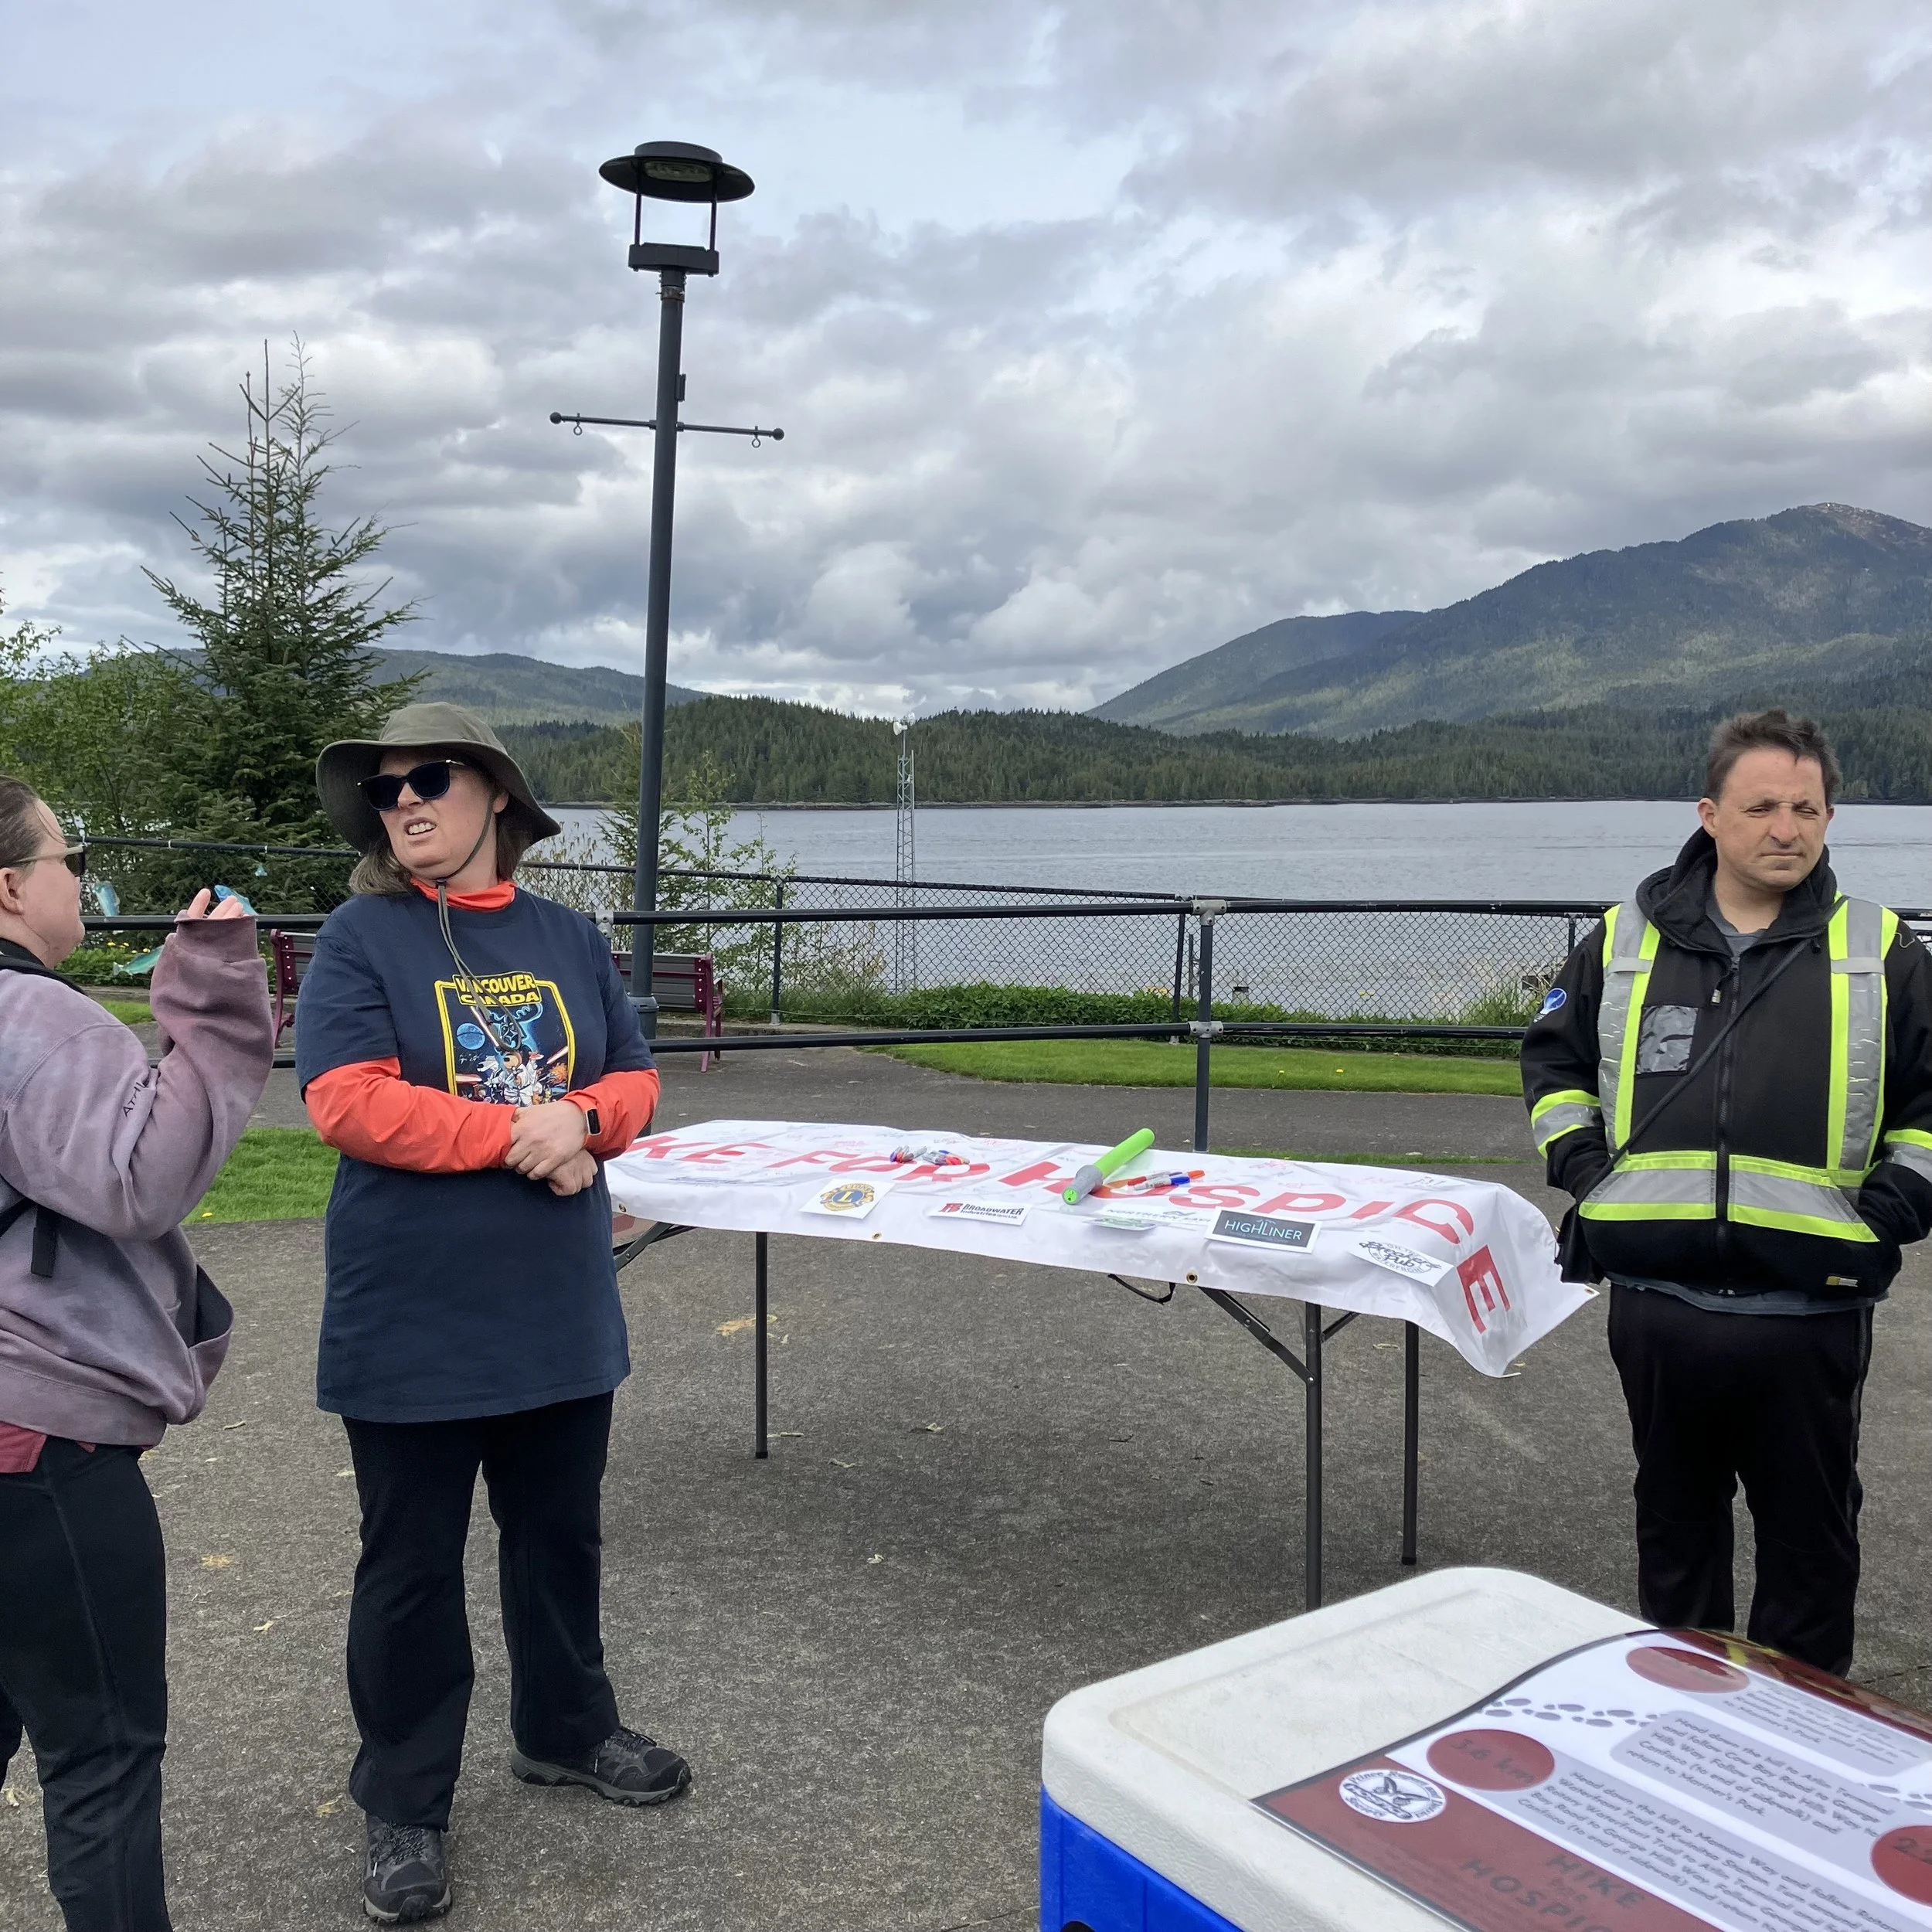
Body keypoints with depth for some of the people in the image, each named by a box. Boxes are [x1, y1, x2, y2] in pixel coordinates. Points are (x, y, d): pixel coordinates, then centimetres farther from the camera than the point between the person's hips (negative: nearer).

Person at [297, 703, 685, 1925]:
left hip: (562, 1313, 4)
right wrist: (519, 1133, -19)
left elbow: (635, 1079, 7)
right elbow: (347, 1104, -19)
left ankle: (567, 1730, 41)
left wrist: (582, 1118, -15)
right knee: (412, 1565, 10)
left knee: (561, 1536, 20)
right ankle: (405, 1802, 28)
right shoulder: (361, 940, -8)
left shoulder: (569, 939, 5)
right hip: (409, 1326, -4)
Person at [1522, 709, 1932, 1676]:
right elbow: (1553, 1059, 17)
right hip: (1657, 1300, 2)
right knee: (1675, 1524, 18)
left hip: (1809, 1313, -1)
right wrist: (1584, 1167, 4)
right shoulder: (1626, 942, 5)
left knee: (1811, 1541, 13)